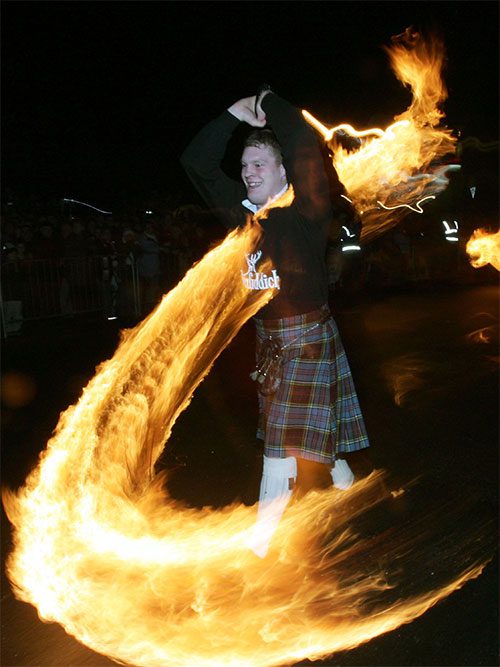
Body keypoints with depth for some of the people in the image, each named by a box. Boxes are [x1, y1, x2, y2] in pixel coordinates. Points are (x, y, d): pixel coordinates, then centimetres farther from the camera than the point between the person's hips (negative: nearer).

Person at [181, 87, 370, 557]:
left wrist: (268, 100, -9)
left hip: (307, 333, -6)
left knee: (285, 434, -3)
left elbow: (305, 148, -24)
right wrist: (236, 113, -3)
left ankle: (259, 539, 8)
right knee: (309, 428, 19)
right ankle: (344, 480, 44)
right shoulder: (241, 209, 3)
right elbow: (196, 162, 5)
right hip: (266, 334, 6)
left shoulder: (305, 209, -11)